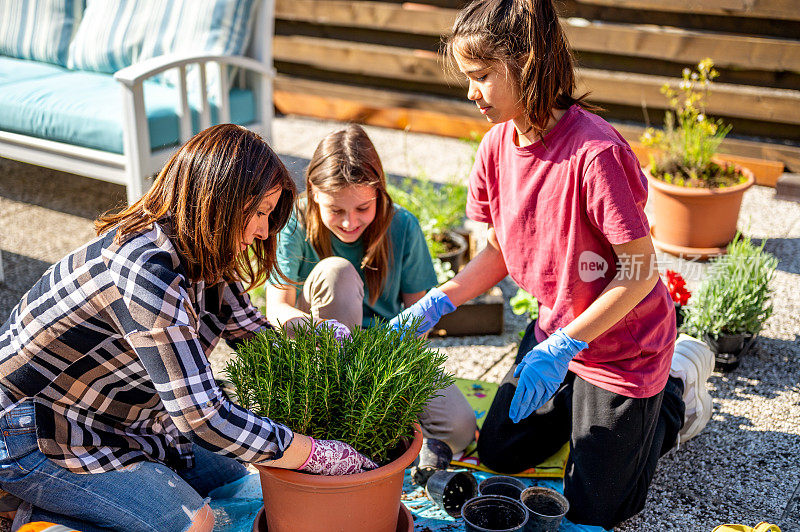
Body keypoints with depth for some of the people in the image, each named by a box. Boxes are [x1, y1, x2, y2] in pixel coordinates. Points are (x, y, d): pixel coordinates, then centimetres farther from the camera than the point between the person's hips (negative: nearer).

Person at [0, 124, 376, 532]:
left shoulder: (199, 254, -5)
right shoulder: (149, 270, -35)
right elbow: (204, 418, -38)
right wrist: (325, 457, -31)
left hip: (113, 413, 10)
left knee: (231, 475, 13)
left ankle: (61, 499, 16)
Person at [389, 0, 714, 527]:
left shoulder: (595, 153, -33)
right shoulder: (498, 147, -9)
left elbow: (640, 271, -26)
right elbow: (502, 251, 2)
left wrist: (562, 347, -28)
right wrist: (437, 302, -11)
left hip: (624, 341, -7)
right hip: (557, 327, 7)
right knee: (499, 452, 18)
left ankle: (676, 396, 26)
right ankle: (584, 399, 35)